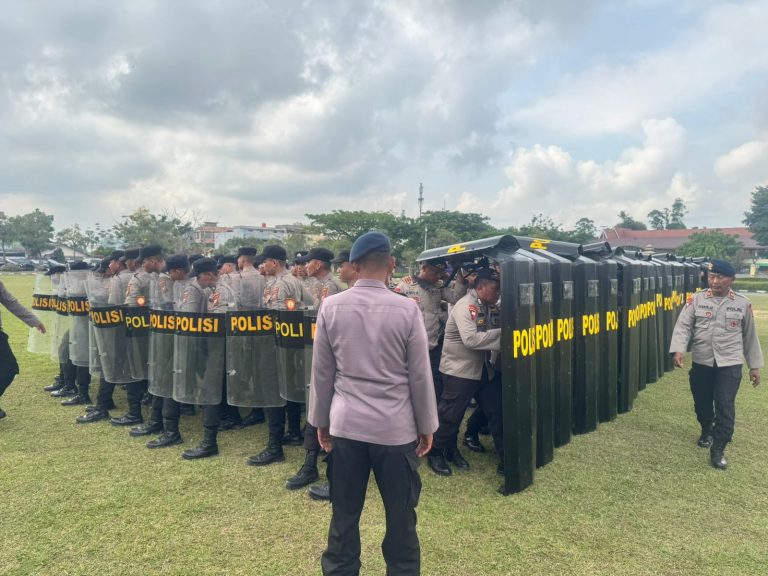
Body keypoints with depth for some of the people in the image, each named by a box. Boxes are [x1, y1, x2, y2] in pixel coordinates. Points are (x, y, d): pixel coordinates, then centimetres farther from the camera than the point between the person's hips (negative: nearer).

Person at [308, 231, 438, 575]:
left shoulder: (331, 307, -4)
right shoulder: (407, 310, -10)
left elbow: (321, 372, 2)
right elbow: (420, 376, -5)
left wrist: (320, 420, 13)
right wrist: (426, 426, 6)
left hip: (346, 425, 2)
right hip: (396, 428, -2)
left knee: (344, 514, 14)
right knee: (400, 516, 12)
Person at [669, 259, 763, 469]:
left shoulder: (743, 304, 1)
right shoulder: (696, 300, -2)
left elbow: (750, 336, 8)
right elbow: (683, 326, -9)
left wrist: (754, 365, 10)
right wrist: (679, 350, -25)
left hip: (730, 364, -1)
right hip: (701, 362, 1)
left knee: (725, 405, -8)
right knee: (701, 403, 13)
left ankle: (718, 449, 3)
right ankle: (707, 431, 43)